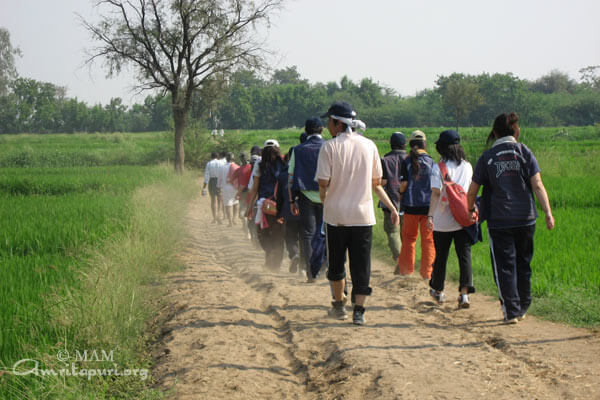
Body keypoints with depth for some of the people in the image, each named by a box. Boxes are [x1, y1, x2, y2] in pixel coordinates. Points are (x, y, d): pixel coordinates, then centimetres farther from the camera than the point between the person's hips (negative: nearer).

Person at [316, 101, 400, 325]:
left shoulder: (329, 147, -8)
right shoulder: (369, 145, 4)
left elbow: (323, 183, -11)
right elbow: (376, 183, 7)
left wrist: (325, 203, 6)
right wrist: (392, 208, 16)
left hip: (336, 214, -2)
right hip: (363, 214, 2)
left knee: (336, 263, 14)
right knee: (361, 265, 4)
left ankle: (339, 305, 23)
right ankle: (358, 311, -1)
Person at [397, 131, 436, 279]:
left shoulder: (407, 161, -3)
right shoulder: (431, 161, -1)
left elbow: (403, 183, -7)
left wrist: (401, 195, 13)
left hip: (410, 205, 0)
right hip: (428, 205, 0)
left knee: (409, 237, 14)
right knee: (428, 239, 7)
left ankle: (406, 268, 19)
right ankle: (427, 272, 6)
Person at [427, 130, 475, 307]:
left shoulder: (438, 167, -8)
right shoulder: (467, 166, 5)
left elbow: (436, 192, -17)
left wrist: (430, 216, -20)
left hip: (443, 220, -2)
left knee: (441, 256, 13)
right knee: (464, 255, -1)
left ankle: (437, 290, 28)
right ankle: (464, 293, -13)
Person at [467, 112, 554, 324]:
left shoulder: (487, 157, -1)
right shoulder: (525, 152, 0)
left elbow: (472, 191, 4)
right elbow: (538, 185, -7)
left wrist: (471, 208, 23)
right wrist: (548, 213, -6)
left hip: (499, 221, -2)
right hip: (525, 218, 2)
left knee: (504, 266, 4)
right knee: (523, 264, 16)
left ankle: (511, 311, 0)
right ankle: (522, 308, 26)